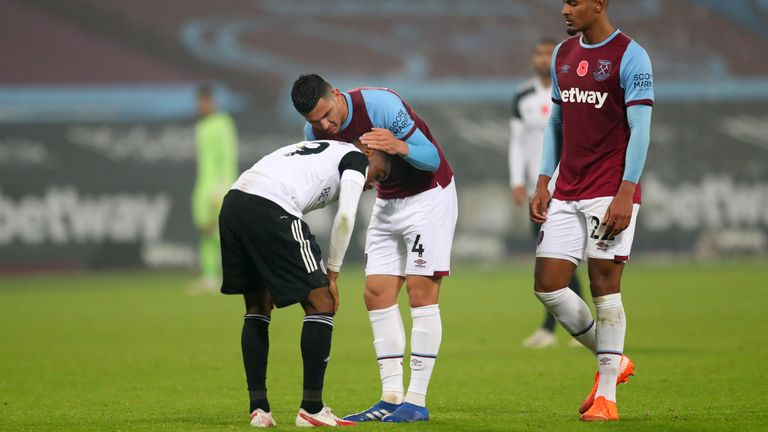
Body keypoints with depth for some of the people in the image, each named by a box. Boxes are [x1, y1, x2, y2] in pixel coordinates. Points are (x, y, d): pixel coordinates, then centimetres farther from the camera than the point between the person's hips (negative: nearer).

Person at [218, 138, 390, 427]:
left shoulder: (318, 148, 36)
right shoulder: (356, 158, 13)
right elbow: (345, 217, 0)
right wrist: (332, 275, 8)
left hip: (232, 201, 8)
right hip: (269, 210, -8)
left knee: (258, 308, 20)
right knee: (320, 304, 2)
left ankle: (259, 409, 18)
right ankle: (311, 409, 2)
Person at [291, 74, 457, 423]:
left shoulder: (380, 104, -26)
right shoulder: (315, 132, -8)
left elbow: (432, 158, -22)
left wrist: (399, 147, -42)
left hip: (428, 195, -7)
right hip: (387, 201, 7)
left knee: (421, 291, -13)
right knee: (376, 295, -2)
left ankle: (417, 400, -13)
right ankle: (392, 397, -1)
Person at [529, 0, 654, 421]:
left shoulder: (630, 57, -8)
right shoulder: (562, 54, 13)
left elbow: (640, 129, -11)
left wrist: (625, 193, -18)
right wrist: (543, 183, 12)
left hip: (610, 193, -7)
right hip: (566, 194, 7)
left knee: (604, 287, -6)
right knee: (546, 285, 1)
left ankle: (606, 396, 2)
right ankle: (612, 362, 19)